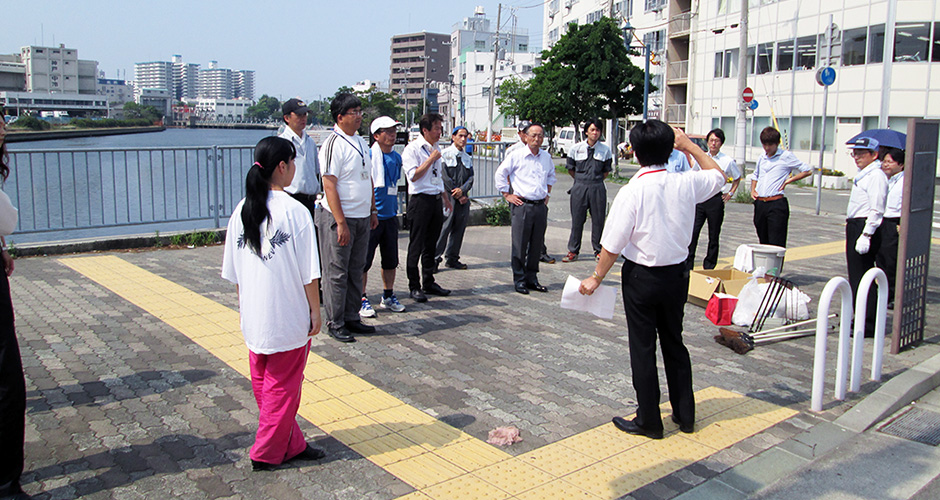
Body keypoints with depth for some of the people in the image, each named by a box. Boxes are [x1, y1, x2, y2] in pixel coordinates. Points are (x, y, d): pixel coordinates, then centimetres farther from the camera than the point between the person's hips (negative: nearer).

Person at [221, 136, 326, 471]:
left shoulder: (242, 210, 2)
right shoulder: (294, 211, -14)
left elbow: (233, 271, 8)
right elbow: (309, 273, -13)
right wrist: (315, 310, -3)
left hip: (253, 315, 6)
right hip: (288, 316, -6)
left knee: (263, 385, 17)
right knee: (283, 386, 9)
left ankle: (291, 445, 29)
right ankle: (267, 454, 18)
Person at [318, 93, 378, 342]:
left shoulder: (361, 142, 13)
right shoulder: (334, 144, -13)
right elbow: (329, 185, -17)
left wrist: (373, 211, 16)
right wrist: (341, 223, -20)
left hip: (362, 218, 8)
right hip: (339, 218, -8)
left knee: (356, 270, 13)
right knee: (337, 273, 1)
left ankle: (352, 318, 24)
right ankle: (335, 324, 11)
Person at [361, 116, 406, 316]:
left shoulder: (396, 157, 11)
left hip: (390, 215, 7)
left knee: (391, 259, 13)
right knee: (364, 260, 0)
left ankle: (388, 296, 27)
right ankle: (362, 299, 11)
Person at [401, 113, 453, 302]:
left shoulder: (436, 148, 15)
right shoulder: (412, 149, -9)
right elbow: (414, 175, -17)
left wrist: (445, 198, 26)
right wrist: (431, 159, -15)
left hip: (436, 200, 7)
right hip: (421, 200, -7)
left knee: (431, 244, 13)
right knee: (416, 246, -1)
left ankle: (429, 283, 23)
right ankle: (414, 287, 7)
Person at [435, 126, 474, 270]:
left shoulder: (468, 158, 17)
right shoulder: (445, 154, 0)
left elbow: (471, 177, 8)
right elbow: (444, 177, -8)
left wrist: (462, 190, -12)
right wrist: (458, 195, -9)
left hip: (463, 197, 6)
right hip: (448, 197, -5)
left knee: (459, 228, 6)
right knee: (443, 227, -9)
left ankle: (452, 259, 15)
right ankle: (435, 259, -3)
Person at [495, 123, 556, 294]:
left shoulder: (546, 157, 12)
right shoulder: (517, 156, -4)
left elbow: (551, 176, 31)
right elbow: (500, 173, 1)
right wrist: (507, 195, -1)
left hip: (540, 206, 5)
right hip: (522, 205, -5)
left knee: (536, 245, 8)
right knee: (520, 245, -3)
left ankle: (532, 278, 19)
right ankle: (519, 280, 6)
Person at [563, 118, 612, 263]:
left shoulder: (605, 150, 3)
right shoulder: (576, 148, 2)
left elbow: (606, 171, 12)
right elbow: (570, 169, 11)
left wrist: (596, 181, 8)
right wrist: (582, 181, 11)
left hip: (598, 189, 0)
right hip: (579, 188, 0)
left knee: (598, 219, 4)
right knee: (577, 219, 3)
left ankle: (598, 250, 16)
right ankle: (573, 251, 12)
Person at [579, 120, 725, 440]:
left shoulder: (632, 192, -19)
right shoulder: (686, 184, -7)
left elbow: (613, 244, -17)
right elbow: (718, 176, 16)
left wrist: (596, 278, -4)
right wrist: (690, 146, 18)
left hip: (642, 276, -5)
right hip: (677, 273, 5)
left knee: (642, 347, 7)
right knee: (674, 341, 19)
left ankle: (649, 421, 17)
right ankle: (685, 414, 30)